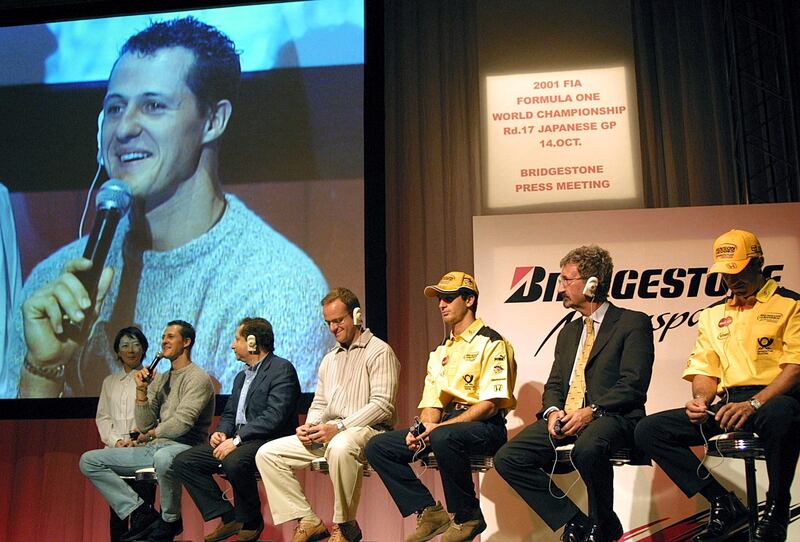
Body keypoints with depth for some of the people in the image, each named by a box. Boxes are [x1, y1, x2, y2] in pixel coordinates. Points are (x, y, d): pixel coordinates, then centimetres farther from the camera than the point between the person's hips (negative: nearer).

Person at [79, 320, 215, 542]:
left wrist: (150, 434, 1)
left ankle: (169, 520, -14)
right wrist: (141, 391, -4)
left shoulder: (198, 378, -5)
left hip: (184, 447, -8)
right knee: (89, 460, 1)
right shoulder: (159, 380, 18)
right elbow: (144, 426, 9)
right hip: (153, 448, 8)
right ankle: (141, 513, -8)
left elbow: (181, 423, -16)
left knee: (163, 457, -43)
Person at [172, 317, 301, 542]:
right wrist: (221, 432, -1)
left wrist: (237, 439, -23)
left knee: (234, 462, -37)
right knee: (183, 462, -4)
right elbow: (229, 413, 23)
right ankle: (227, 518, -2)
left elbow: (275, 416, -19)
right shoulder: (241, 376, 23)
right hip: (236, 441, 9)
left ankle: (250, 522, -10)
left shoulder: (282, 369, -7)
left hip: (269, 440, -9)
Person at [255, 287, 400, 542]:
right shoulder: (329, 360, 23)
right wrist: (309, 426, 1)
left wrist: (339, 427, -21)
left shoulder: (379, 351, -2)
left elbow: (382, 405, -13)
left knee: (340, 447, -41)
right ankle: (308, 521, -6)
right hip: (326, 435, 8)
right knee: (267, 453, -5)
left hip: (367, 430, -8)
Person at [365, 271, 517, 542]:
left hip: (485, 427, -7)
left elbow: (490, 404, -14)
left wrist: (440, 427, -21)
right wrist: (423, 427, -8)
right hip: (445, 425, 8)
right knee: (378, 446, -6)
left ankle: (467, 519, -16)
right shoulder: (440, 352, 20)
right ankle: (430, 513, -5)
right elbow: (431, 404, 16)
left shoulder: (491, 344, -4)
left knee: (444, 438, -39)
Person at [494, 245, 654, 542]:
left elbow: (633, 384, -8)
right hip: (564, 417, 6)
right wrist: (553, 411, -4)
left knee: (587, 448, -40)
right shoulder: (568, 332, 24)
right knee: (507, 459, -15)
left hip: (610, 417, -6)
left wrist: (591, 411, -20)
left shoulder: (633, 322, 2)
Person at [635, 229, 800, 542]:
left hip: (773, 401, -5)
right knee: (649, 431, -12)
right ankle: (725, 505, -6)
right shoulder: (712, 315, 20)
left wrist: (753, 404, -22)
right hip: (727, 406, 5)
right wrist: (700, 399, -6)